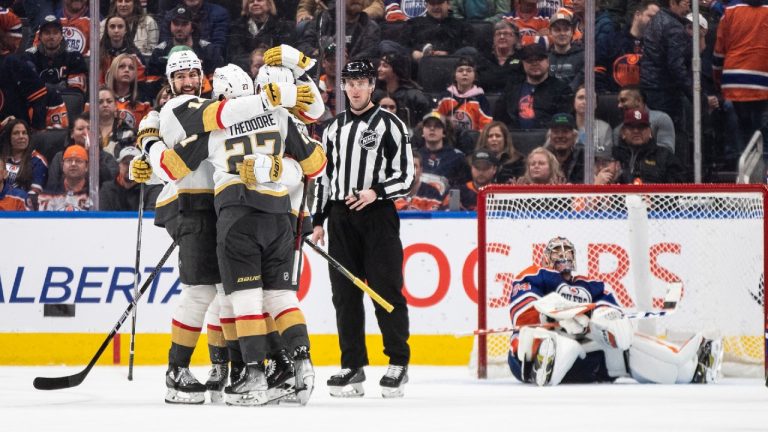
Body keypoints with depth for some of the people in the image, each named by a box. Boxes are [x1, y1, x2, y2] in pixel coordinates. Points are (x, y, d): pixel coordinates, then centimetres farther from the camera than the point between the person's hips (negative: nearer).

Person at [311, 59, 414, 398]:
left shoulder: (389, 124, 0)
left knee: (386, 291, -7)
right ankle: (353, 366, 7)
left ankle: (398, 364, 0)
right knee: (345, 294, 3)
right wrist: (318, 221, 13)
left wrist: (376, 192, -19)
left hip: (378, 215, -5)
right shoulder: (335, 128, 16)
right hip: (341, 218, 5)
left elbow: (405, 175, -3)